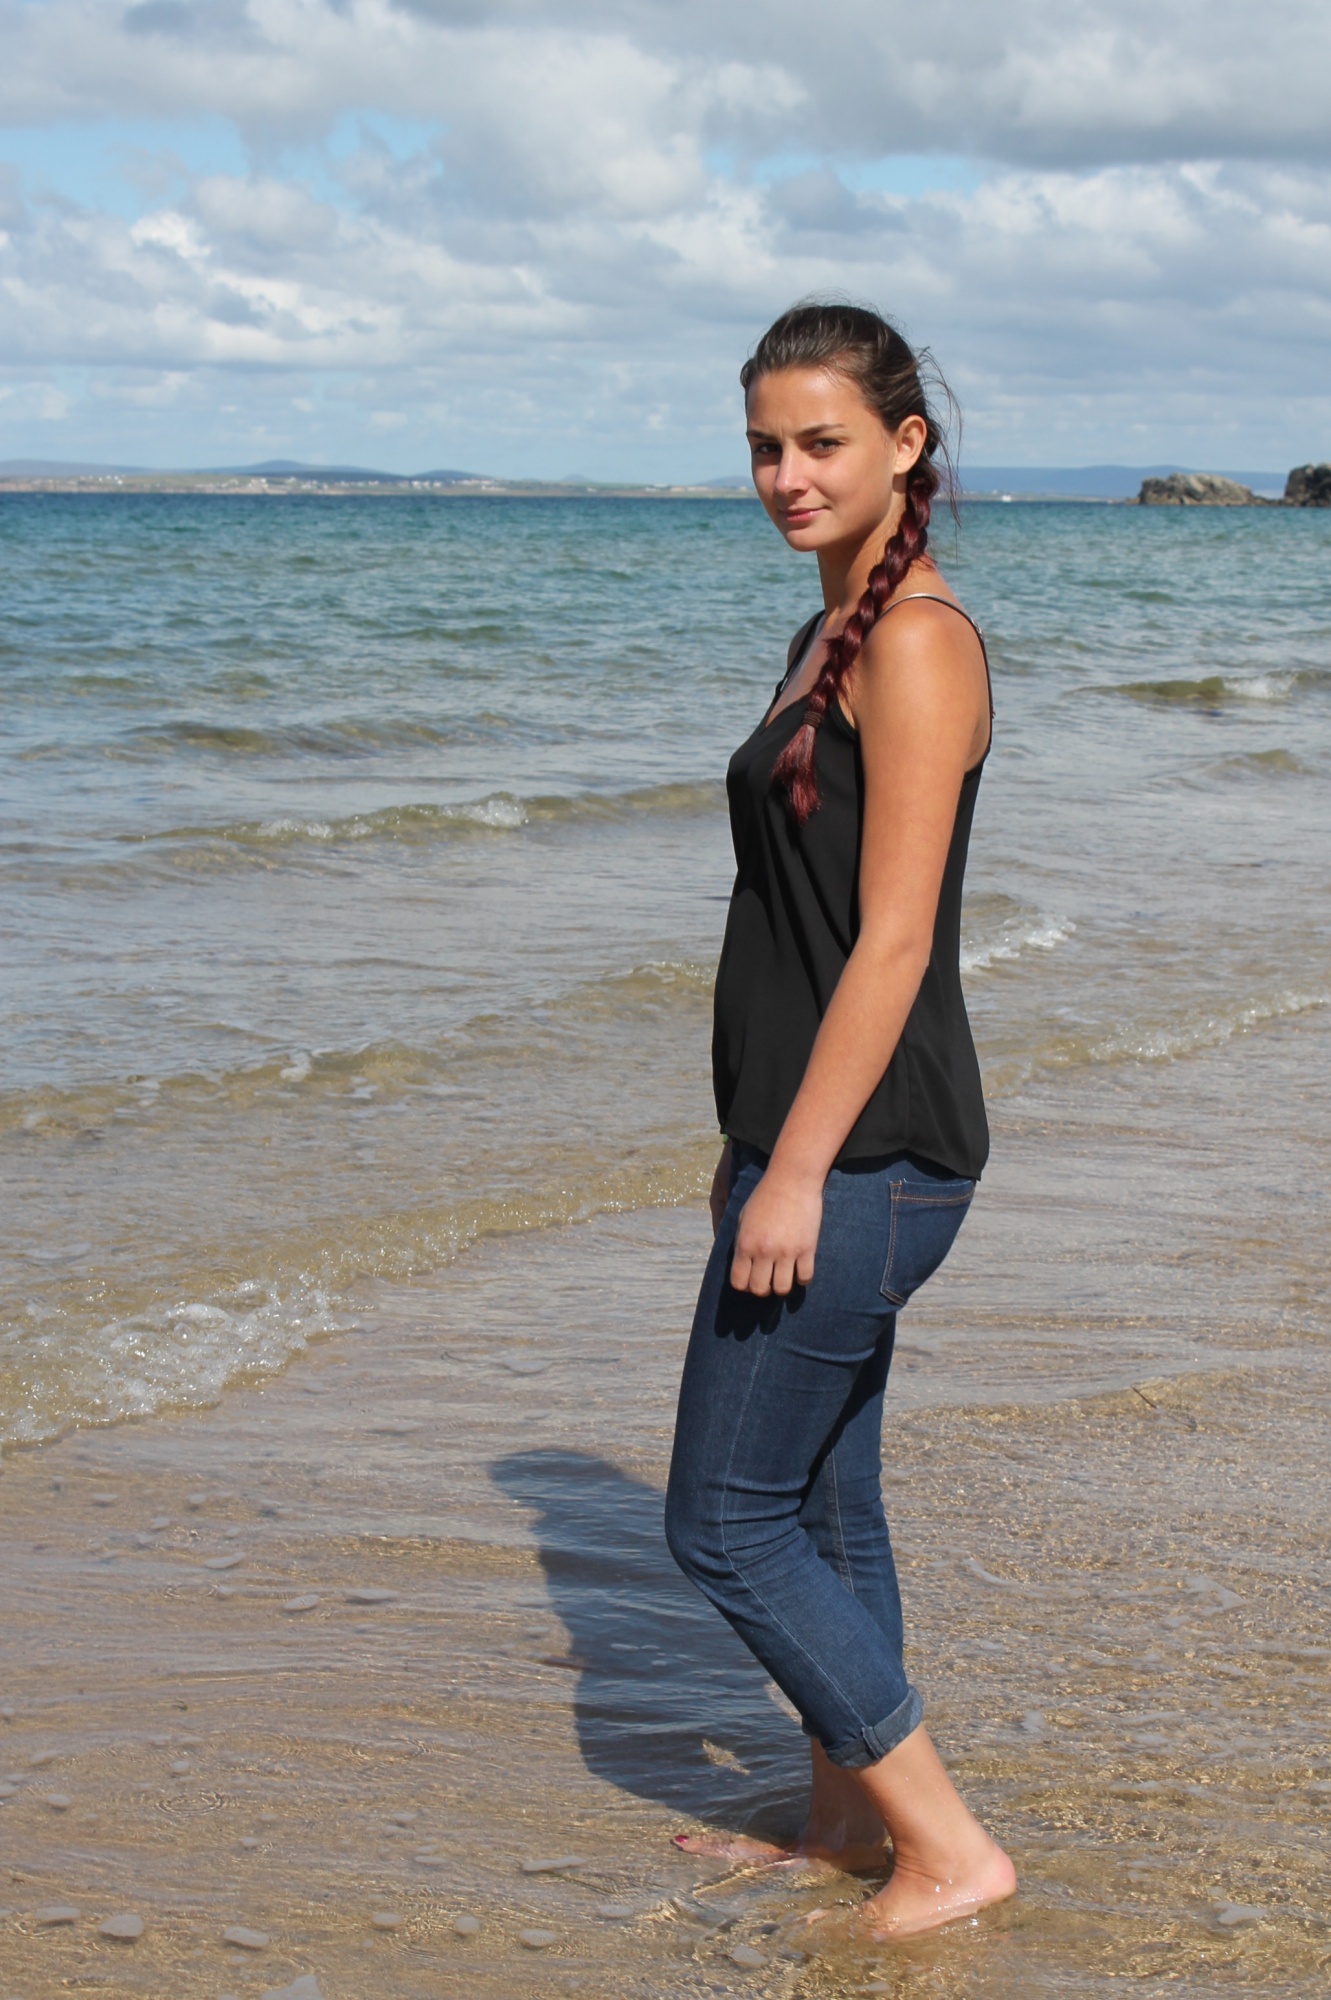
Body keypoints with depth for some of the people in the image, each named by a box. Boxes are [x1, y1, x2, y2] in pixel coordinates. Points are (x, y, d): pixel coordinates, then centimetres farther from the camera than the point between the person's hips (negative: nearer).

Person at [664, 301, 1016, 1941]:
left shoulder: (918, 643, -16)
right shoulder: (832, 636, 14)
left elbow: (892, 940, -21)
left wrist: (799, 1171, -21)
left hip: (866, 1157, -10)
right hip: (817, 1136, 10)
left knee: (725, 1521, -2)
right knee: (821, 1507, 18)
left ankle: (949, 1846, 8)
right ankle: (843, 1821, 33)